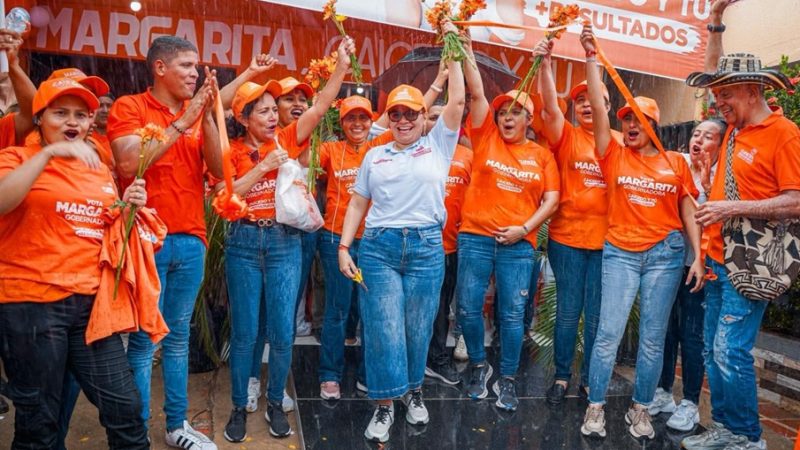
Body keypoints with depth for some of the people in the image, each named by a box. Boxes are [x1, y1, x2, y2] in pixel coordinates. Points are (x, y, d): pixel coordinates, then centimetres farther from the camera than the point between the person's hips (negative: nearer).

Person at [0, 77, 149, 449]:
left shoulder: (100, 170, 15)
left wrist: (129, 207, 4)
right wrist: (49, 152, -25)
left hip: (91, 301, 5)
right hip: (31, 303, -4)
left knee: (124, 406, 5)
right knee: (37, 418, 6)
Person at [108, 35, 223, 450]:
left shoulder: (197, 113, 12)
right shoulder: (129, 107, -1)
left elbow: (218, 170, 1)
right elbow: (128, 165, -16)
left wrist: (207, 117, -11)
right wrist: (182, 122, -15)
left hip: (190, 240, 5)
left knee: (178, 336, 12)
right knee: (145, 339, -2)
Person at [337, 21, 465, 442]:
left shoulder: (438, 146, 7)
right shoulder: (375, 155, 12)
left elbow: (457, 100, -2)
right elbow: (358, 203, 13)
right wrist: (344, 247, 4)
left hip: (427, 247, -1)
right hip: (378, 246, 1)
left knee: (418, 327, 8)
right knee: (383, 328, -2)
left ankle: (414, 390, 31)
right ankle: (384, 405, 10)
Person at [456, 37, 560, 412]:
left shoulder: (541, 155, 9)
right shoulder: (485, 138, 7)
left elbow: (552, 199, 5)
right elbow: (477, 93, 1)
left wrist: (525, 228, -8)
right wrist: (466, 49, -3)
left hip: (518, 244, 0)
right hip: (475, 237, 0)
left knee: (513, 314, 2)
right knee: (468, 307, 3)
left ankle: (507, 380, 18)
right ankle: (478, 365, 27)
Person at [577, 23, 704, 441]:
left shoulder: (675, 162, 6)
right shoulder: (614, 156, 2)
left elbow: (688, 211, 8)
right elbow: (597, 106, -6)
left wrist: (698, 257, 1)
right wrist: (591, 55, -10)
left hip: (666, 252, 1)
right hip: (620, 252, -1)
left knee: (653, 338, 6)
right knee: (609, 333, -4)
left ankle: (640, 408, 20)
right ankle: (596, 406, 8)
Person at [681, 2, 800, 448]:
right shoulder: (736, 126, 11)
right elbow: (718, 73, 24)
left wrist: (734, 207, -22)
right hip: (719, 258, 8)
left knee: (731, 351, -7)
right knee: (713, 350, 12)